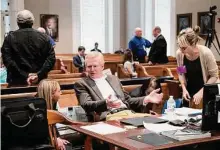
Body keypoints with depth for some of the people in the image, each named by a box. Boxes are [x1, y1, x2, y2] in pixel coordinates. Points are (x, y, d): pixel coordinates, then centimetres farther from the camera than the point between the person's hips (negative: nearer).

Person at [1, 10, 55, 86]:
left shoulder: (10, 38, 0)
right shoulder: (43, 37, 4)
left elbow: (7, 60, -10)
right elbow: (51, 58, -4)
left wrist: (25, 75, -12)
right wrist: (39, 75, -11)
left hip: (17, 82, -1)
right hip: (39, 82, 2)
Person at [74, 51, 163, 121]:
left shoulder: (113, 79, 24)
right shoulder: (81, 84, 9)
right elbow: (86, 105, -8)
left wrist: (147, 99, 7)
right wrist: (106, 103, -28)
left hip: (127, 113, 6)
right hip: (107, 117, -6)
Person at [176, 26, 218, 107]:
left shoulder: (206, 53, -25)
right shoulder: (179, 53, -14)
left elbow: (214, 76, -16)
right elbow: (181, 73, 2)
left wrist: (201, 92, -22)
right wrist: (184, 88, -11)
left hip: (206, 92, -4)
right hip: (189, 92, 4)